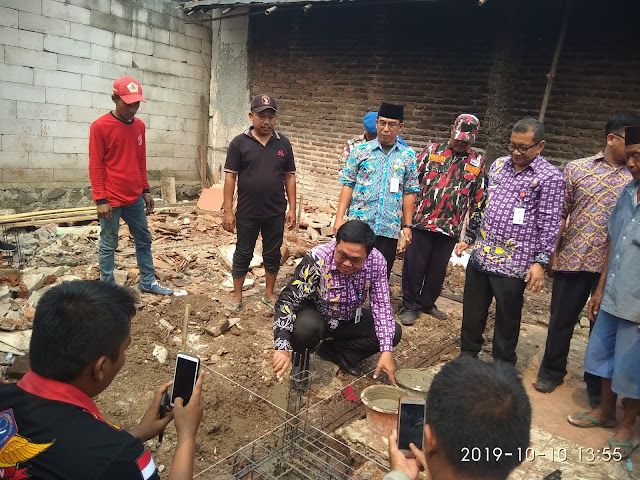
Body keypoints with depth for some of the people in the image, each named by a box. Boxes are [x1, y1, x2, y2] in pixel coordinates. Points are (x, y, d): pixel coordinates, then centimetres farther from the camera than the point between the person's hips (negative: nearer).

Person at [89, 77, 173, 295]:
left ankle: (148, 282, 28)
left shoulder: (139, 125, 7)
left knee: (144, 240, 14)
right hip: (111, 200, -6)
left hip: (135, 197, 7)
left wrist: (146, 190, 13)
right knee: (108, 246, 5)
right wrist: (100, 199, -15)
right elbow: (95, 165, -12)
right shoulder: (100, 126, -11)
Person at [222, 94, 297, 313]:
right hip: (247, 213, -2)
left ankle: (269, 293, 30)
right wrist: (228, 211, -9)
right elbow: (230, 177, -5)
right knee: (243, 254, 11)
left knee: (272, 254, 13)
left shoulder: (283, 143, 2)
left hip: (276, 213, 2)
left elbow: (289, 177, 6)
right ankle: (237, 295, 26)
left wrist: (292, 209, 2)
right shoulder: (239, 143, -5)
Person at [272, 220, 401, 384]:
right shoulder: (317, 259, -30)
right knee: (306, 327, -36)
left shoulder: (377, 262, -21)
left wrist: (387, 352, -23)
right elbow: (288, 300, -29)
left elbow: (381, 305, -15)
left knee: (394, 332, -12)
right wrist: (282, 348, -39)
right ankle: (301, 357, 0)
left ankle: (334, 351, 2)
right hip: (315, 316, -4)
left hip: (350, 320, 4)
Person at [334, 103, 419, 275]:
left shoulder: (408, 156, 6)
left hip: (389, 228, 1)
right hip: (359, 225, -1)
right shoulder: (360, 151, 3)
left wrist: (407, 225, 5)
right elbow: (348, 185, 2)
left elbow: (409, 192, 7)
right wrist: (339, 217, -5)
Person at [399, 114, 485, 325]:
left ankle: (427, 303, 32)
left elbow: (478, 198, 11)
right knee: (414, 266, 4)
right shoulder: (432, 150, 2)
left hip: (450, 227, 2)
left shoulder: (478, 162, 7)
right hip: (421, 221, -2)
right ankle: (410, 305, 19)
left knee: (438, 268, 14)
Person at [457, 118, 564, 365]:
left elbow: (549, 224, -10)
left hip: (514, 263, -5)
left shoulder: (549, 177, -8)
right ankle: (467, 357, 36)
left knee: (507, 320, 9)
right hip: (480, 256, 5)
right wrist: (468, 238, 17)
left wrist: (540, 262, -14)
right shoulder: (498, 165, 9)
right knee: (471, 313, 16)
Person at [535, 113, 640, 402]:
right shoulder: (577, 168, 2)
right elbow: (560, 214, 3)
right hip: (572, 259, 0)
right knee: (561, 319, 12)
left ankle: (597, 383, 30)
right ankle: (552, 371, 32)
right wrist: (552, 253, 0)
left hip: (613, 266, 1)